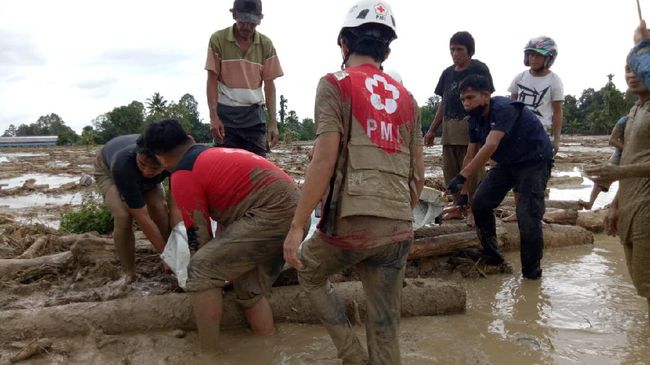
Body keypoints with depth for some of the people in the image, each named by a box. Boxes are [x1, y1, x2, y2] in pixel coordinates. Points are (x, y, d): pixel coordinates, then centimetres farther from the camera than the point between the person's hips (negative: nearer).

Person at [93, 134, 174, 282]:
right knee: (123, 216, -26)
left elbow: (175, 204, -27)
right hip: (108, 168, -3)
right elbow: (143, 218, -41)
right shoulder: (124, 165, -45)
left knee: (161, 210, -20)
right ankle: (129, 273, -6)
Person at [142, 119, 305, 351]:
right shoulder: (216, 155, 26)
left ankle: (208, 353, 4)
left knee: (200, 271, -4)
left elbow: (198, 235, 3)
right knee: (251, 291, 19)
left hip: (271, 214, -10)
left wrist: (203, 271, 22)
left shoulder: (183, 175, -1)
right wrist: (224, 257, 51)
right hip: (295, 213, 10)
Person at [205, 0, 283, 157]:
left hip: (254, 115, 2)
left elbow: (269, 84, 4)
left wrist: (273, 121, -2)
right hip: (225, 113, -1)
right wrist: (213, 116, -12)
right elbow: (212, 80, -2)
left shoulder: (266, 44, 2)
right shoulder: (218, 39, -3)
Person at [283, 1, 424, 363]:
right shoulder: (406, 97, 14)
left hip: (352, 220, -4)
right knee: (386, 324, 16)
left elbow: (324, 161, -12)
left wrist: (297, 226, -8)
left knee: (309, 272, 25)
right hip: (400, 228, 5)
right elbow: (419, 174, 15)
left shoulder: (336, 84, -1)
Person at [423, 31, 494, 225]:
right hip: (448, 128, 6)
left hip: (471, 127, -6)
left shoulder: (479, 69, -2)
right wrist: (432, 130, 16)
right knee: (450, 170, 9)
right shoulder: (448, 73, 14)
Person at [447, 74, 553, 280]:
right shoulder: (476, 120, -2)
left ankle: (531, 270, 2)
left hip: (534, 161, -8)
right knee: (480, 203, -3)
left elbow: (490, 146, -40)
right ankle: (491, 255, 14)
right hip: (507, 163, 8)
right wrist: (463, 192, 0)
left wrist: (462, 177, -45)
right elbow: (470, 157, 2)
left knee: (528, 214, -17)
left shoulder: (504, 109, -27)